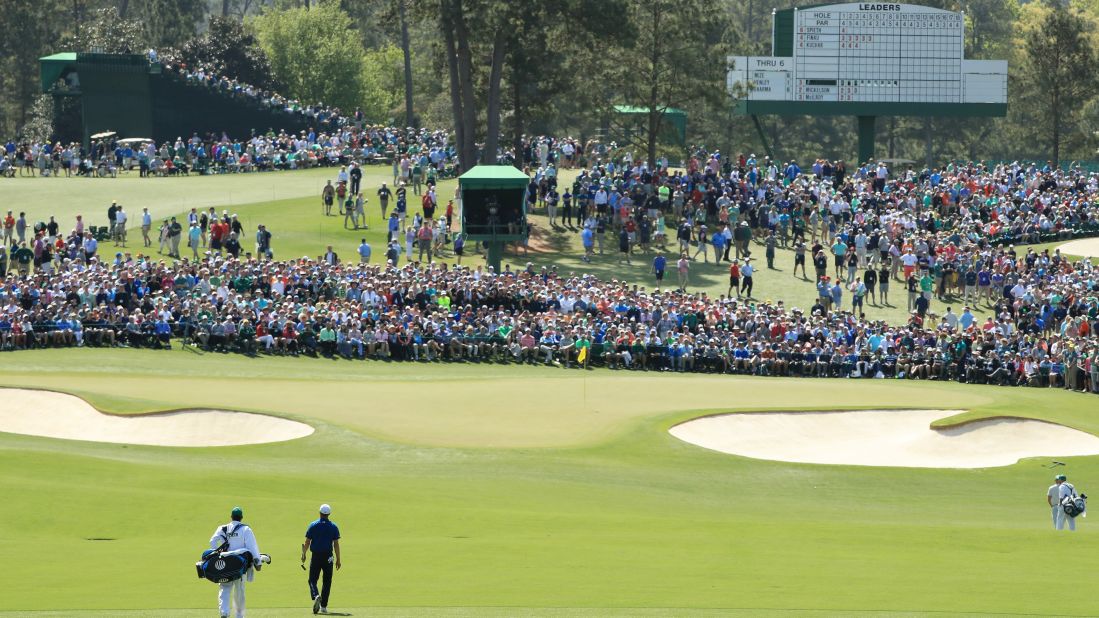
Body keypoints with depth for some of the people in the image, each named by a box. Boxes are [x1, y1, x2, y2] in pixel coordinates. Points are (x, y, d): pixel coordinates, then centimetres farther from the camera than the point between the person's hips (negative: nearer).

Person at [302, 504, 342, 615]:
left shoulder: (313, 525, -2)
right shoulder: (334, 527, 0)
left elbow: (307, 542, 1)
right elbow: (336, 544, -1)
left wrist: (304, 554, 17)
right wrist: (338, 560, 4)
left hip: (316, 556, -1)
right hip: (328, 557, 1)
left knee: (312, 579, 3)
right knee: (326, 582, 9)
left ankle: (316, 596, -27)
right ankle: (324, 606, 8)